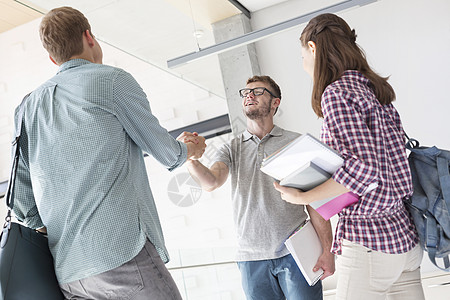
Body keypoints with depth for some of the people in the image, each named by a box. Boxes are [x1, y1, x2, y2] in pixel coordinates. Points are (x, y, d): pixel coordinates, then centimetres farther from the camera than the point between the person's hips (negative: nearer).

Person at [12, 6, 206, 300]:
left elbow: (24, 203, 17)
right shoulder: (113, 80, 1)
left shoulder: (29, 105, 17)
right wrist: (190, 149, 30)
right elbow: (164, 151, 9)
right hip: (120, 253, -7)